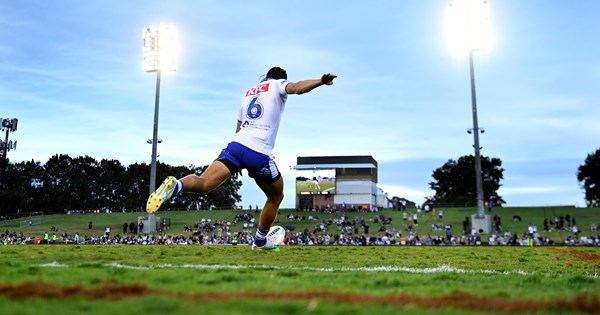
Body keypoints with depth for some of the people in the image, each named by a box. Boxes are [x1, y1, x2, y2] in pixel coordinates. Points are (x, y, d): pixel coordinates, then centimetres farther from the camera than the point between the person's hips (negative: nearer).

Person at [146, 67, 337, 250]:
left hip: (236, 145, 5)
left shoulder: (248, 92, 29)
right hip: (259, 154, -4)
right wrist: (321, 81, -24)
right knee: (276, 197, 19)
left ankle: (175, 185, -43)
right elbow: (297, 88, -12)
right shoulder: (278, 85, 13)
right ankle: (260, 242, 29)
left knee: (203, 185, -9)